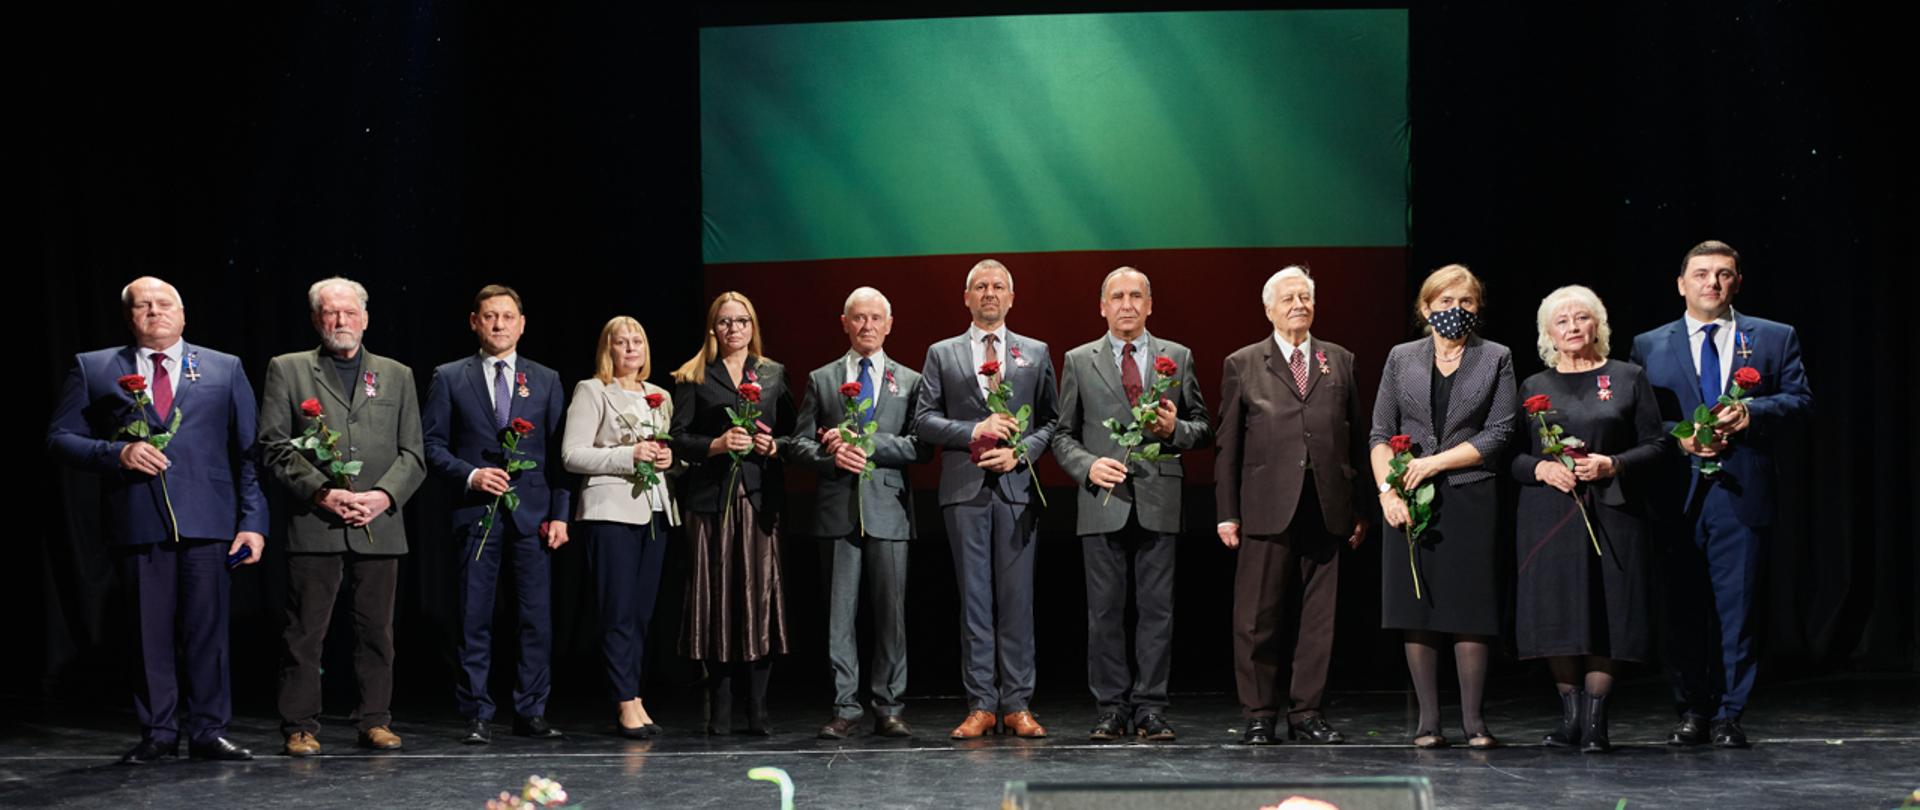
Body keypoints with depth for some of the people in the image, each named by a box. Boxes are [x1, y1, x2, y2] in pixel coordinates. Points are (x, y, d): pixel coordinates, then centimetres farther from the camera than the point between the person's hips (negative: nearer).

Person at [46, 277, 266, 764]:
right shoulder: (93, 370, 12)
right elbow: (59, 439, 7)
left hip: (206, 520, 0)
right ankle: (158, 734, 11)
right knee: (149, 630, 3)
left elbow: (249, 451, 9)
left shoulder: (225, 370, 14)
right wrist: (117, 453, -10)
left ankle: (208, 732, 6)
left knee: (207, 629, -1)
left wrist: (253, 521, 0)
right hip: (136, 519, 0)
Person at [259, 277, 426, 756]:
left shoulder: (397, 376, 16)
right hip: (313, 526, -2)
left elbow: (412, 455, 10)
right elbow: (274, 447, 0)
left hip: (379, 526, 2)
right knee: (305, 632, -2)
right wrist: (322, 493, -12)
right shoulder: (288, 371, 9)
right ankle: (300, 727, 3)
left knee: (376, 631, 5)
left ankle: (375, 721, 12)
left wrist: (384, 496, -8)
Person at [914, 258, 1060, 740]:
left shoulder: (1036, 354, 13)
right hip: (965, 489, 0)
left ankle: (1017, 706, 2)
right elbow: (924, 419, 4)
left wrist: (1020, 452, -8)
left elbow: (1052, 420, 9)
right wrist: (973, 432, -10)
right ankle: (980, 705, 3)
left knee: (1016, 598, -1)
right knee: (974, 599, 1)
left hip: (1016, 487, 0)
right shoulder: (942, 355, 12)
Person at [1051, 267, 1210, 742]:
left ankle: (1150, 709, 5)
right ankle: (1111, 709, 7)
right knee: (1105, 611, 1)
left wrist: (1176, 428, -9)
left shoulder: (1177, 358, 11)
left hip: (1159, 502, 0)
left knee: (1157, 609, 0)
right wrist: (1088, 465, -9)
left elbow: (1203, 429, 13)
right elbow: (1063, 435, 10)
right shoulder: (1079, 362, 10)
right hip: (1103, 502, 0)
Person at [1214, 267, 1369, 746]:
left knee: (1317, 615, 4)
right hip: (1267, 508, -2)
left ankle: (1306, 712, 12)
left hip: (1326, 510, 2)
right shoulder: (1242, 365, 8)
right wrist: (1227, 513, -1)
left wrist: (1361, 509, 7)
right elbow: (1228, 445, 5)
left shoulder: (1341, 362, 13)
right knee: (1258, 617, 0)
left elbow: (1357, 439, 12)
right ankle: (1259, 716, 8)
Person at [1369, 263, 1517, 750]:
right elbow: (1381, 433, 7)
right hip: (1410, 502, 2)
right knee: (1417, 609, 0)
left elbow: (1497, 435, -2)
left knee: (1469, 609, -4)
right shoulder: (1401, 359, 12)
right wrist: (1387, 490, -7)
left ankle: (1473, 719, 2)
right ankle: (1428, 720, 5)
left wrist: (1434, 462, -9)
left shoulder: (1496, 360, 7)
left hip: (1470, 496, -2)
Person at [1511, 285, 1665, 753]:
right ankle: (1570, 714, 8)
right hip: (1548, 516, 2)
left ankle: (1595, 720, 0)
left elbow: (1656, 444, 4)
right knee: (1556, 614, -3)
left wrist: (1612, 465, -12)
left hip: (1610, 515, -1)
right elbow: (1511, 455, 10)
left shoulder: (1628, 379, 7)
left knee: (1605, 613, -5)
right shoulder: (1533, 387, 12)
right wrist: (1541, 468, -10)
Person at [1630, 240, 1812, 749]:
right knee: (1683, 609, 4)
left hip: (1741, 492, -1)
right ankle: (1691, 713, 13)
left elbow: (1801, 401, 3)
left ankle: (1728, 715, 5)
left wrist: (1751, 414, -15)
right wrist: (1678, 437, -10)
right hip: (1676, 493, 1)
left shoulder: (1775, 339, 11)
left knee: (1736, 607, -2)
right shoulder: (1649, 346, 12)